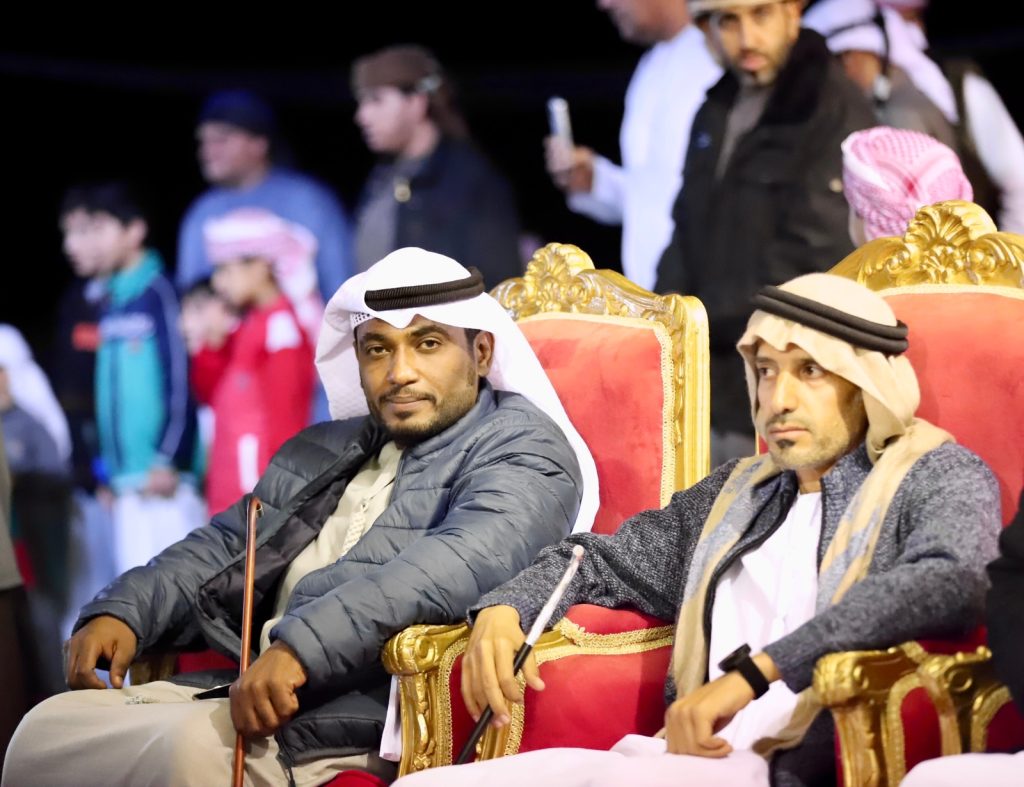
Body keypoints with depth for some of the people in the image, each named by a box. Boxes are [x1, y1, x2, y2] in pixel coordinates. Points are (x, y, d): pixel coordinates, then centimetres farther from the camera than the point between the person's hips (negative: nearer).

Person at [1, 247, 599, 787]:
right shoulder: (319, 453, 26)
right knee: (48, 727, -9)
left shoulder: (521, 446, 0)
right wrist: (123, 612, 6)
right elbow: (224, 545, 27)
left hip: (351, 718, -7)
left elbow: (463, 560, -18)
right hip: (252, 688, 7)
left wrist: (301, 646, -29)